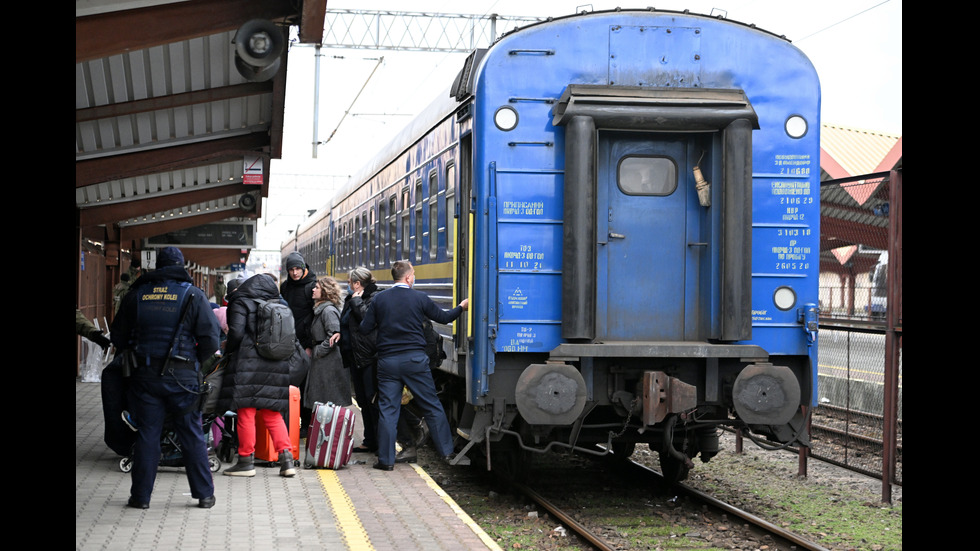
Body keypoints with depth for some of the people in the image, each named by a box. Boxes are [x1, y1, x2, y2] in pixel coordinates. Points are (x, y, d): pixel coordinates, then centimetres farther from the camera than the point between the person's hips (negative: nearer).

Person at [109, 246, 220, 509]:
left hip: (145, 376, 2)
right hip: (182, 376, -2)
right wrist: (195, 360, 8)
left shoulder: (136, 295, 5)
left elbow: (118, 338, 11)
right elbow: (211, 339, -8)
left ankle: (141, 495, 11)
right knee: (192, 436, 7)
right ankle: (204, 494, 12)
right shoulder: (193, 295, -3)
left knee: (147, 434, 8)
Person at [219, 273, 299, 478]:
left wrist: (227, 350, 4)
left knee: (246, 412, 1)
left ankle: (246, 460, 4)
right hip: (275, 367, 5)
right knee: (273, 415, 11)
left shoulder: (241, 303, -1)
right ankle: (286, 458, 2)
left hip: (248, 365, -5)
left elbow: (236, 332, -11)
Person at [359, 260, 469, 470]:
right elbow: (443, 317, 8)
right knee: (432, 406, 7)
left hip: (387, 361, 1)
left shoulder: (379, 300, 1)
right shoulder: (419, 298, -2)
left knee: (387, 409, 5)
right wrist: (462, 307, 25)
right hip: (415, 360, -1)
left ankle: (386, 459, 3)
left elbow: (365, 328, 2)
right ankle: (447, 453, 10)